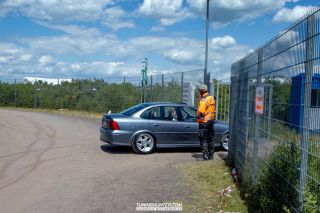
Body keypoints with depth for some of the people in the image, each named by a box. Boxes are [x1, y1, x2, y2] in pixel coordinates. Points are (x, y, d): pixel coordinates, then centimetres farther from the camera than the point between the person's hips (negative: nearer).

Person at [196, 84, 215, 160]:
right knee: (210, 140, 15)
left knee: (203, 140, -2)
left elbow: (200, 112, -21)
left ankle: (205, 156, -1)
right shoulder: (212, 98, 9)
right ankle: (211, 155, 22)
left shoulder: (203, 100, -17)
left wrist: (198, 117, -3)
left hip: (204, 122, -9)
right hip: (211, 121, 9)